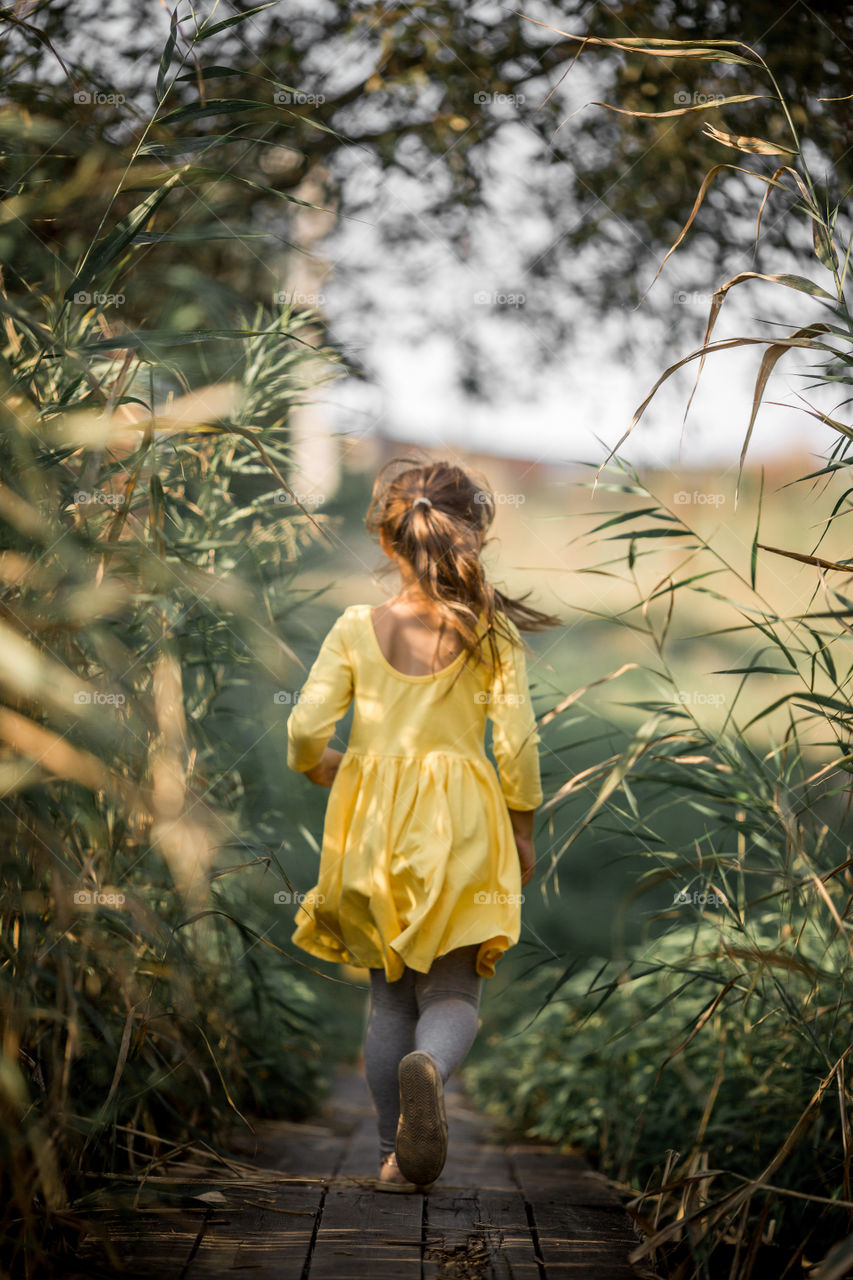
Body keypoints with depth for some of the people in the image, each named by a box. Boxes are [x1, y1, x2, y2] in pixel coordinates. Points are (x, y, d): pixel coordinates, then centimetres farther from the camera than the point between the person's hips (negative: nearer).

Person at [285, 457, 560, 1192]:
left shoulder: (357, 628, -2)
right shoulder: (492, 631, -4)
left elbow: (307, 727, -7)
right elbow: (517, 742, -7)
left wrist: (318, 767, 16)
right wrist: (523, 828, 7)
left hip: (373, 822, 2)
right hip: (459, 826, -1)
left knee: (389, 996, 15)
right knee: (454, 990, 5)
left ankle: (397, 1156, 16)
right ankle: (428, 1067, -30)